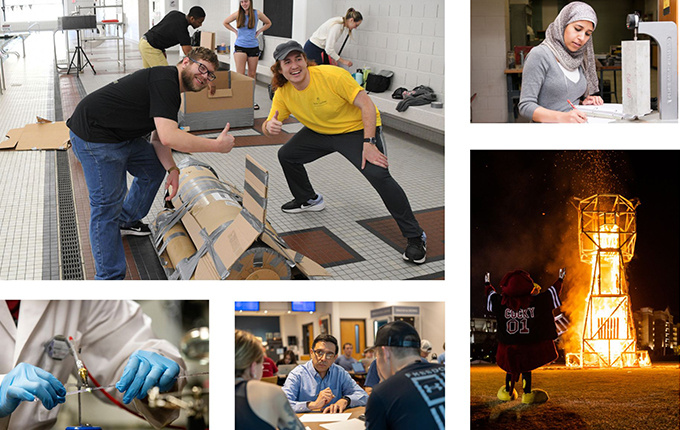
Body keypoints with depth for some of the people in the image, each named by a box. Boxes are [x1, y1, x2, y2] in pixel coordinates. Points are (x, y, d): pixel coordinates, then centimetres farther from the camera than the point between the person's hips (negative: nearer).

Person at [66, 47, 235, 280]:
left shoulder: (170, 86, 11)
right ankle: (110, 278, -4)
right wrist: (217, 145, -24)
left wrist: (171, 169, 1)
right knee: (107, 205, -10)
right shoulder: (165, 81, -22)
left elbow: (158, 138, 17)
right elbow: (168, 137, -32)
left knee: (154, 169, 25)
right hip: (93, 137, -11)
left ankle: (126, 221, 43)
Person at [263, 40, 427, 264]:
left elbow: (366, 104, -24)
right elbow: (268, 125, -3)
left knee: (378, 174, -27)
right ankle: (308, 199, 33)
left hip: (357, 128, -7)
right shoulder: (283, 94, -9)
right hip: (320, 132, 7)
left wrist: (368, 143, -30)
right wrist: (270, 127, -30)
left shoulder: (331, 75, -27)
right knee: (286, 155, 4)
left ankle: (415, 237, -17)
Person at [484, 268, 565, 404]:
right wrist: (560, 280, 17)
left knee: (510, 368, 17)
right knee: (526, 369, 10)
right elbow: (553, 292, 2)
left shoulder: (502, 302, -9)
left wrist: (487, 284, 32)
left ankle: (508, 392, 28)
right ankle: (527, 394, 11)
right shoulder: (536, 302, -11)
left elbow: (492, 295, 13)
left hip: (508, 345, 2)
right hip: (528, 345, -2)